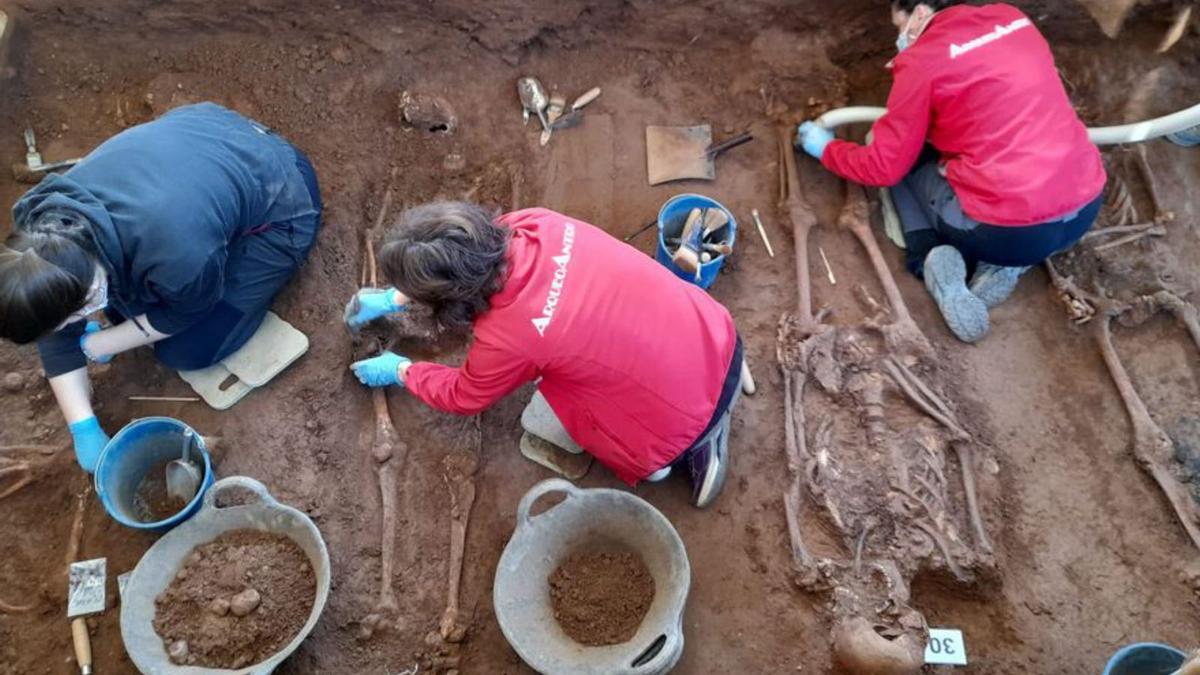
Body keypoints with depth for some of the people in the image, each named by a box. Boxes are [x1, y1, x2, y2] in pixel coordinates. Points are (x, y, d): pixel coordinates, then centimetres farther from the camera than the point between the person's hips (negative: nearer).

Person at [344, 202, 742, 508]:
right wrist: (393, 298, 21)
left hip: (682, 418, -6)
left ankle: (692, 446, 10)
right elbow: (462, 263, 13)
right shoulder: (533, 224, -11)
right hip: (719, 339, 6)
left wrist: (399, 372, 18)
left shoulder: (507, 338, -24)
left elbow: (463, 397, 1)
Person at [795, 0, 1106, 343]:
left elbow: (883, 166, 3)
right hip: (1086, 208, 5)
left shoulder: (923, 61, -5)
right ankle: (1007, 261, 12)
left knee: (905, 163, 20)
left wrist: (826, 148, 20)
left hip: (1007, 230, -5)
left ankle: (931, 257, -3)